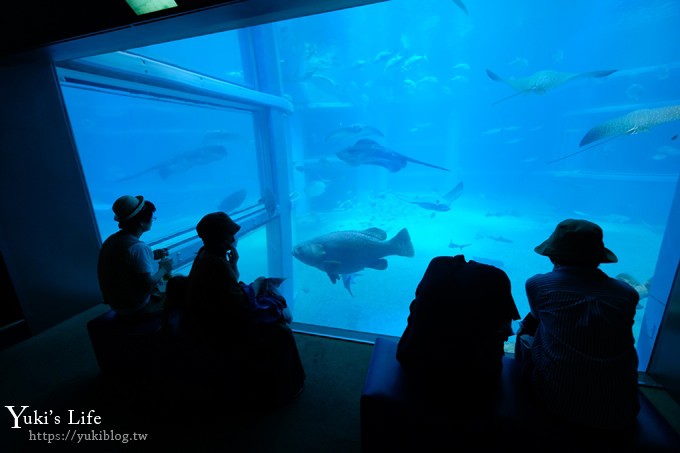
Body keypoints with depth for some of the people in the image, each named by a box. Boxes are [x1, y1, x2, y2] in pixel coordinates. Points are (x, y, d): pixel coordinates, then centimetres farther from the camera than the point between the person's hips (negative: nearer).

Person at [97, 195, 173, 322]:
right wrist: (163, 269, -13)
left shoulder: (111, 240, -1)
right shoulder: (138, 247, -29)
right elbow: (148, 285, -29)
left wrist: (152, 256, 6)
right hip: (137, 311, -9)